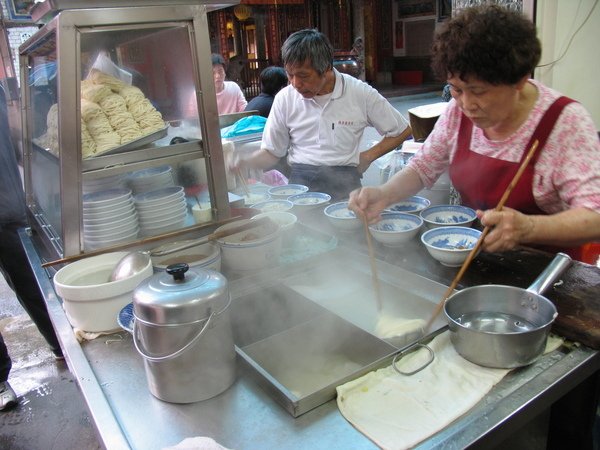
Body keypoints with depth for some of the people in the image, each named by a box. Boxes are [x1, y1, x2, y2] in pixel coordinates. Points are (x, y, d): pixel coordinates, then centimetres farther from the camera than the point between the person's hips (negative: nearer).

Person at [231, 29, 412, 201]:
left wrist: (368, 156, 3)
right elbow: (271, 152, 12)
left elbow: (402, 130, 12)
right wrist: (243, 163, -8)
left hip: (343, 179, -1)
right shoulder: (285, 98, 6)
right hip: (300, 179, 1)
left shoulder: (360, 93, 0)